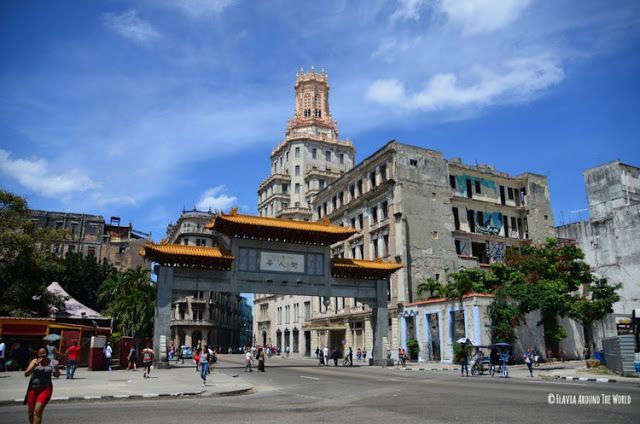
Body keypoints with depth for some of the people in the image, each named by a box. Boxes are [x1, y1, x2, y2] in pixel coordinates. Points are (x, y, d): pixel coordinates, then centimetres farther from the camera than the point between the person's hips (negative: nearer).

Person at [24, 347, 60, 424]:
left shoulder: (51, 362, -3)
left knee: (37, 411, -14)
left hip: (45, 389, -2)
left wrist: (56, 368, -18)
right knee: (31, 412, 11)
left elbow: (57, 375, 4)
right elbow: (26, 374, -10)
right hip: (33, 389, 2)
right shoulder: (35, 361, -3)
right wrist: (35, 364, -22)